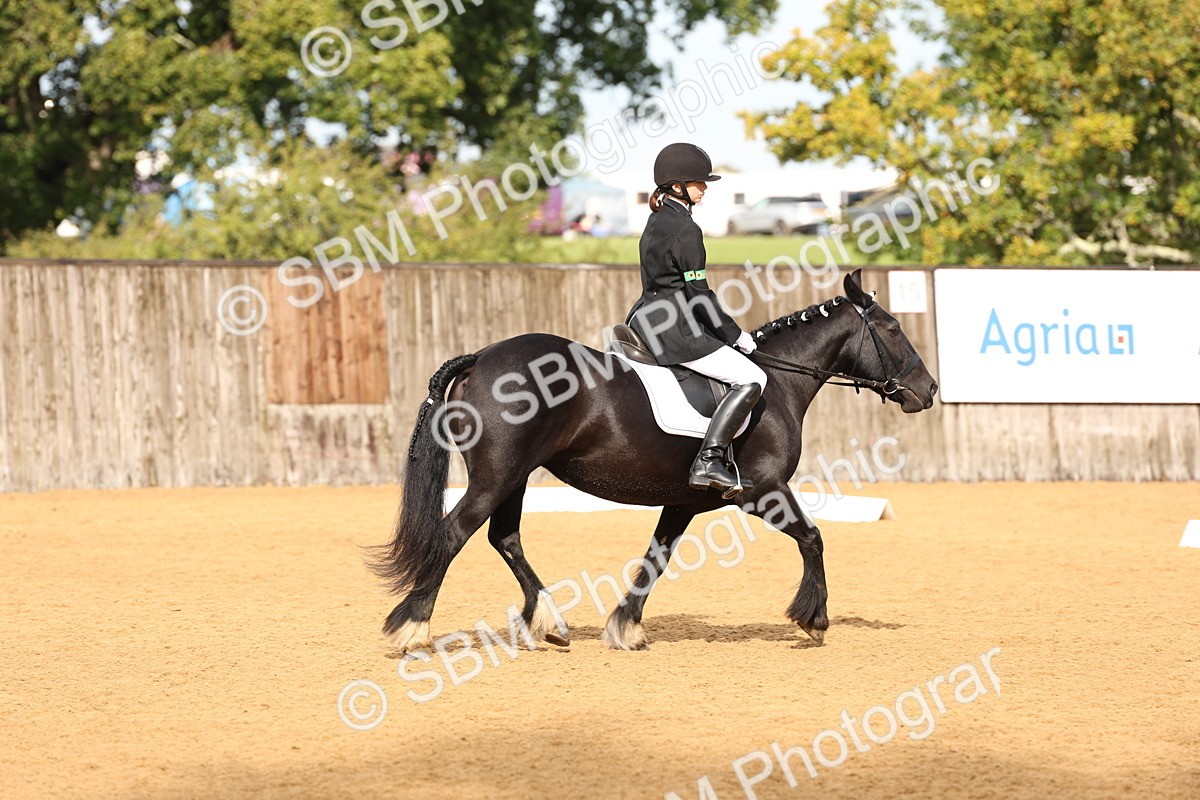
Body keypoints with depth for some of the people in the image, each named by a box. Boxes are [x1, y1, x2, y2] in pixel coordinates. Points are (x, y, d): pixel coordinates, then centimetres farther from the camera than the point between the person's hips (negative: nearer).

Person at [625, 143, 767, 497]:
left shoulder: (657, 221, 14)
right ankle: (708, 461, -24)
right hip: (673, 329, -10)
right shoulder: (685, 229, -14)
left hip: (645, 321, 10)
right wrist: (736, 336, -5)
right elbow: (698, 295, -16)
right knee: (751, 378, -14)